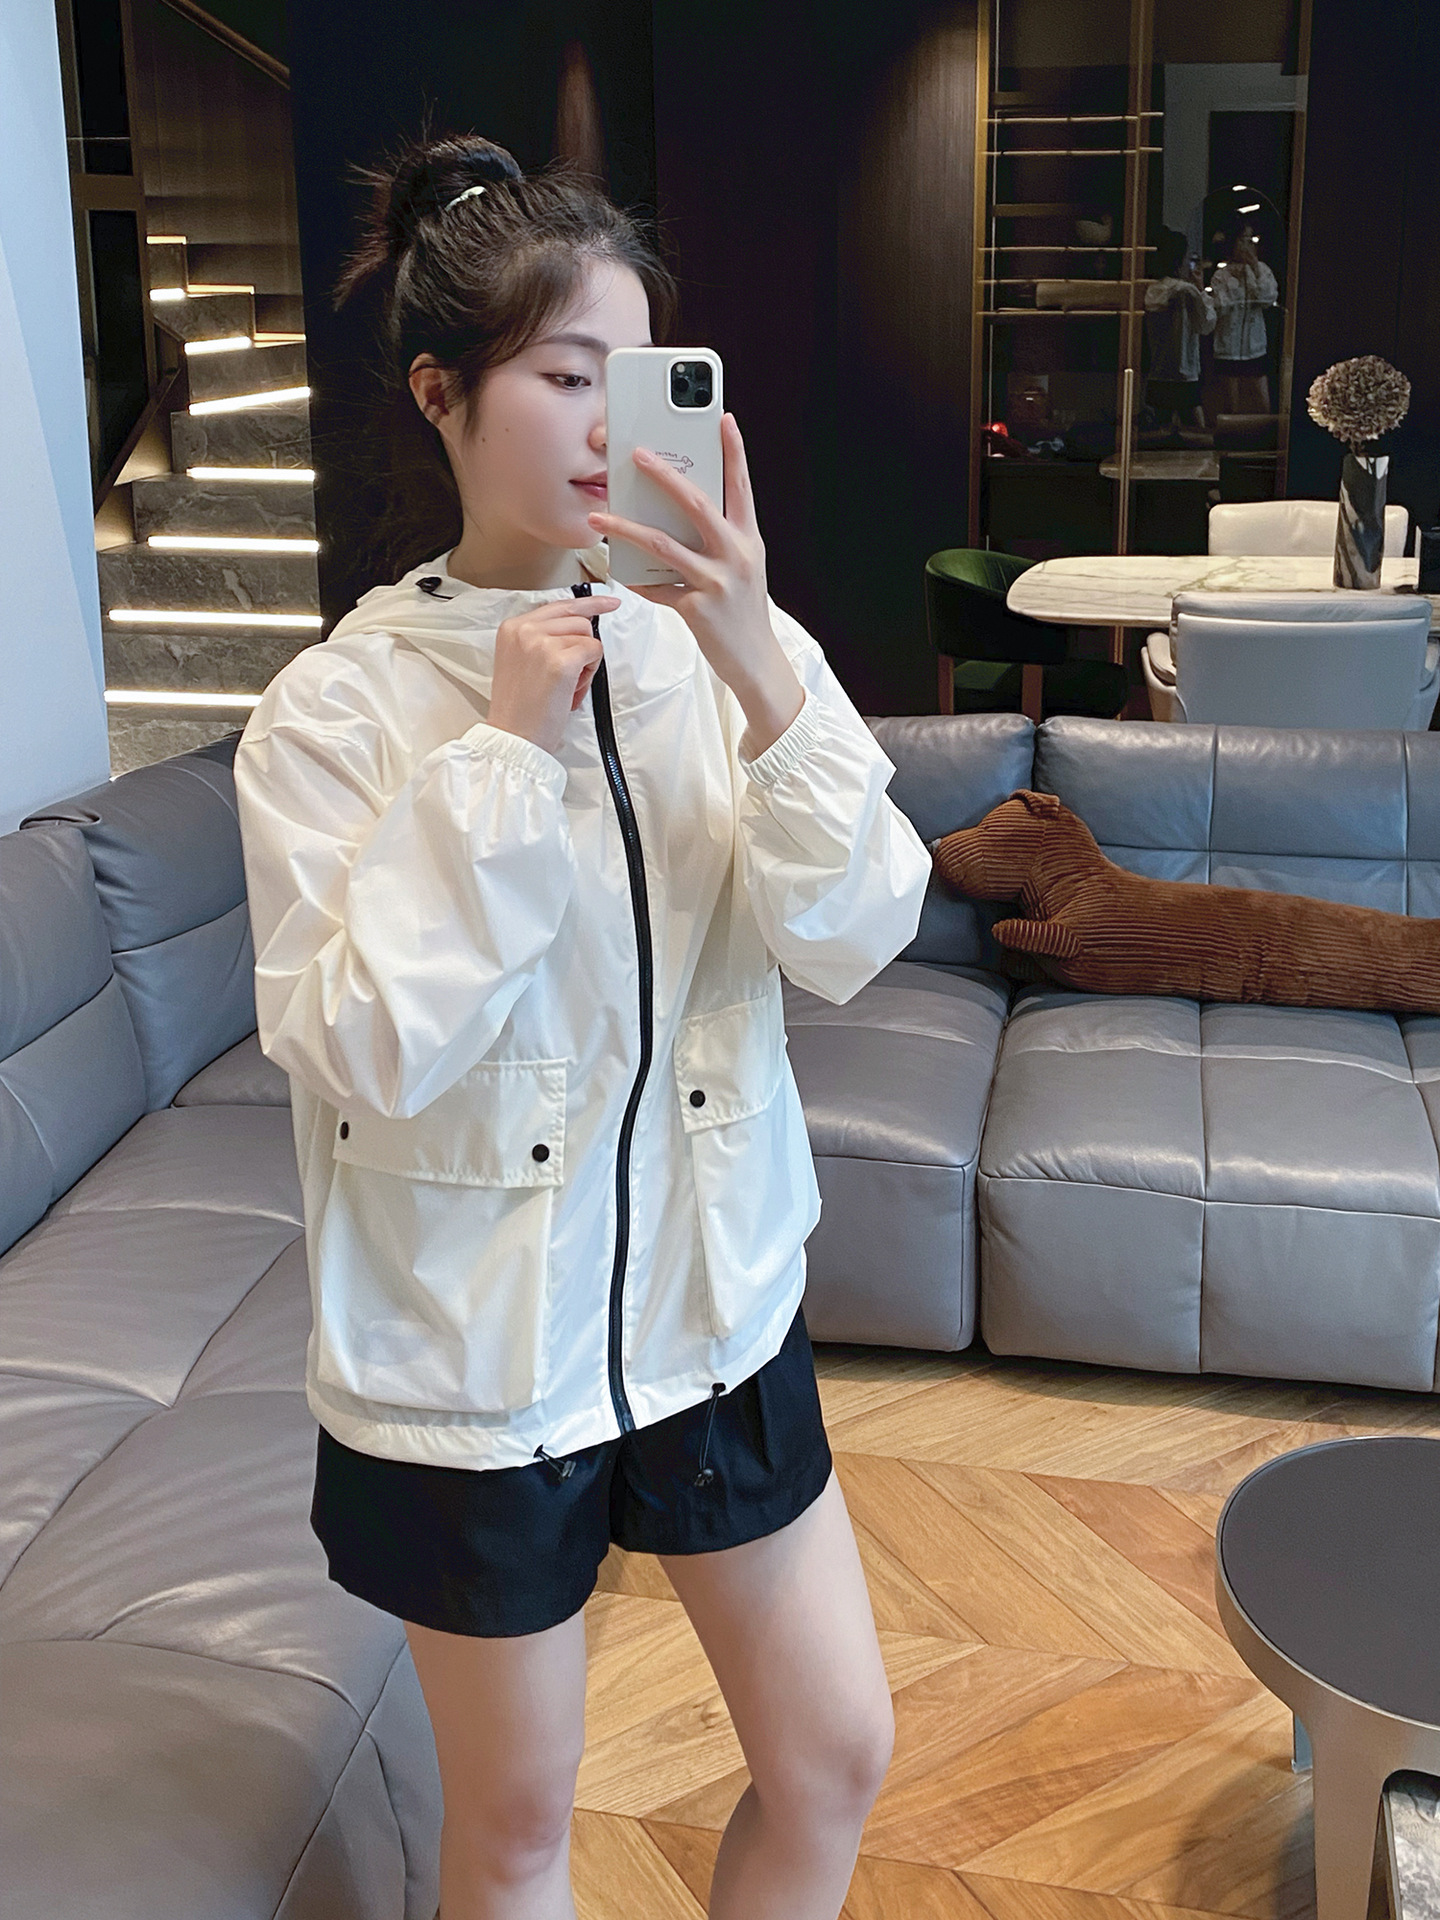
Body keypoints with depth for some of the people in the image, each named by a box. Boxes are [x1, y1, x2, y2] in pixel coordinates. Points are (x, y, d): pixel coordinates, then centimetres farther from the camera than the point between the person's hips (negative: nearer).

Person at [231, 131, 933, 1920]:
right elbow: (363, 1052, -21)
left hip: (713, 1304, 3)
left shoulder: (710, 646, -5)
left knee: (835, 1756, 17)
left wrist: (762, 671, -27)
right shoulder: (335, 710, -13)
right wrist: (505, 753, -24)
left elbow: (851, 941, -14)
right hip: (472, 1359, -3)